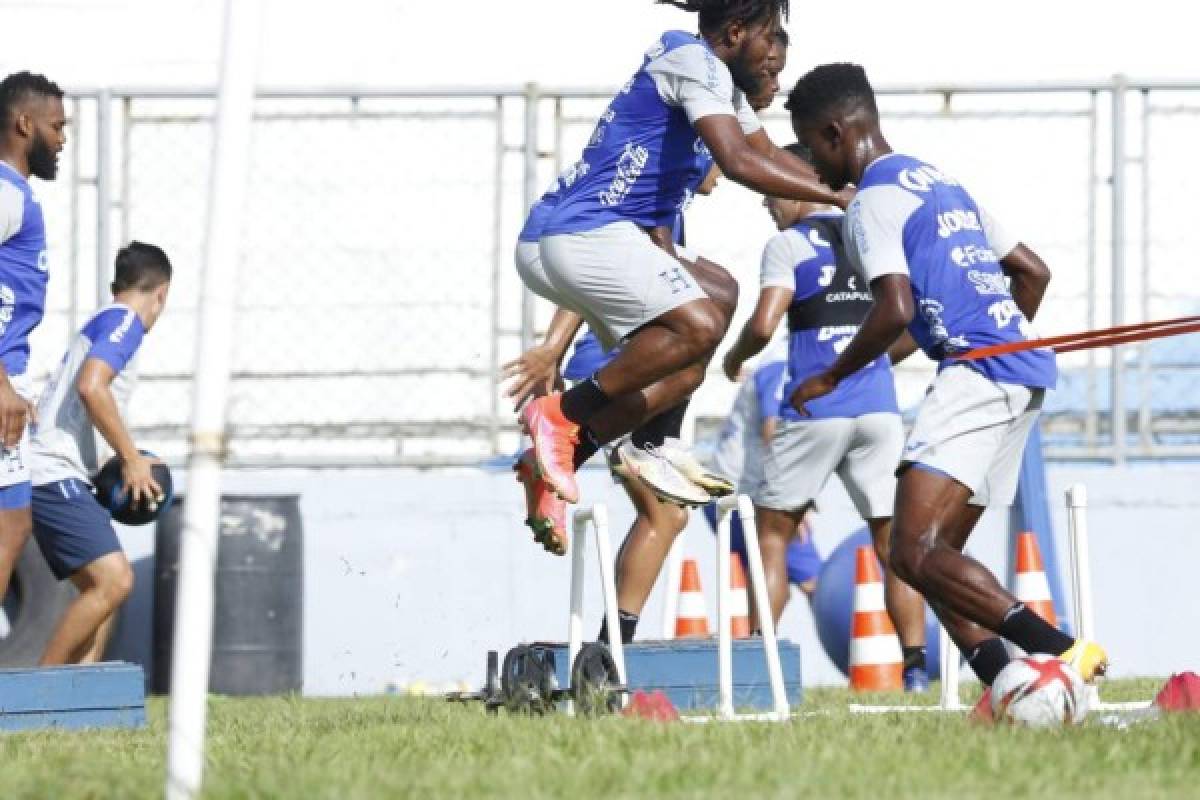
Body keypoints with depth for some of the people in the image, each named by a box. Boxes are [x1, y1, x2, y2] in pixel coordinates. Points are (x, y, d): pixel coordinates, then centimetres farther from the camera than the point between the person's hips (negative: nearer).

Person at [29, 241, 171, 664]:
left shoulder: (100, 321, 24)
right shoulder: (125, 320, -6)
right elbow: (91, 387, -20)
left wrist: (122, 466, 19)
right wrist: (132, 458, -12)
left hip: (55, 477, 11)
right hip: (55, 472, -11)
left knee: (108, 584, 9)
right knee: (112, 581, -19)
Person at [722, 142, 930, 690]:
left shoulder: (788, 244, -3)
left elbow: (763, 325, -14)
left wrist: (735, 358, 5)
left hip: (814, 411, -4)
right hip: (878, 408, 4)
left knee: (772, 534, 8)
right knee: (892, 538, 5)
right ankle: (915, 665, -5)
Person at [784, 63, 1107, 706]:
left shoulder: (874, 200, -5)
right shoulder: (941, 184, 24)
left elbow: (895, 309, -16)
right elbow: (1032, 271, 28)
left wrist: (831, 378, -3)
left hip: (974, 371, -10)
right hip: (1025, 371, 10)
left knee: (915, 554, -17)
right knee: (933, 557, 10)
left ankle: (1063, 652, -31)